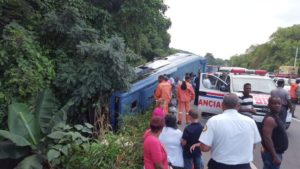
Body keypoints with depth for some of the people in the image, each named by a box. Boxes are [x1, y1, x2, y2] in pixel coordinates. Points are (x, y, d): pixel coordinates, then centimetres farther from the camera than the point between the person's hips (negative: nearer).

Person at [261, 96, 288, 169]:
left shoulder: (276, 117, 8)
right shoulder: (270, 119, -23)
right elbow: (267, 139, -29)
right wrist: (275, 156, -27)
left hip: (276, 152, 10)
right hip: (271, 154, -10)